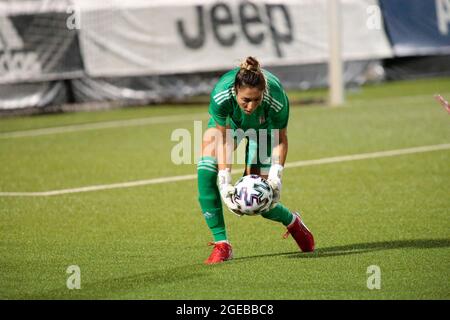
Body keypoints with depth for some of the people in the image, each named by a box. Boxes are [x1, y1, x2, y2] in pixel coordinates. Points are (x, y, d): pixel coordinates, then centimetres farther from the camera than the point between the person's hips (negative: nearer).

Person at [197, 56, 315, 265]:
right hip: (230, 122, 1)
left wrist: (276, 175, -33)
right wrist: (224, 181, -35)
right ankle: (221, 245, -16)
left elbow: (280, 139, -21)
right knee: (206, 172, -25)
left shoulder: (276, 99, -39)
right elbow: (223, 139, -27)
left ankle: (292, 222, 27)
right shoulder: (221, 95, -39)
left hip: (264, 128, -1)